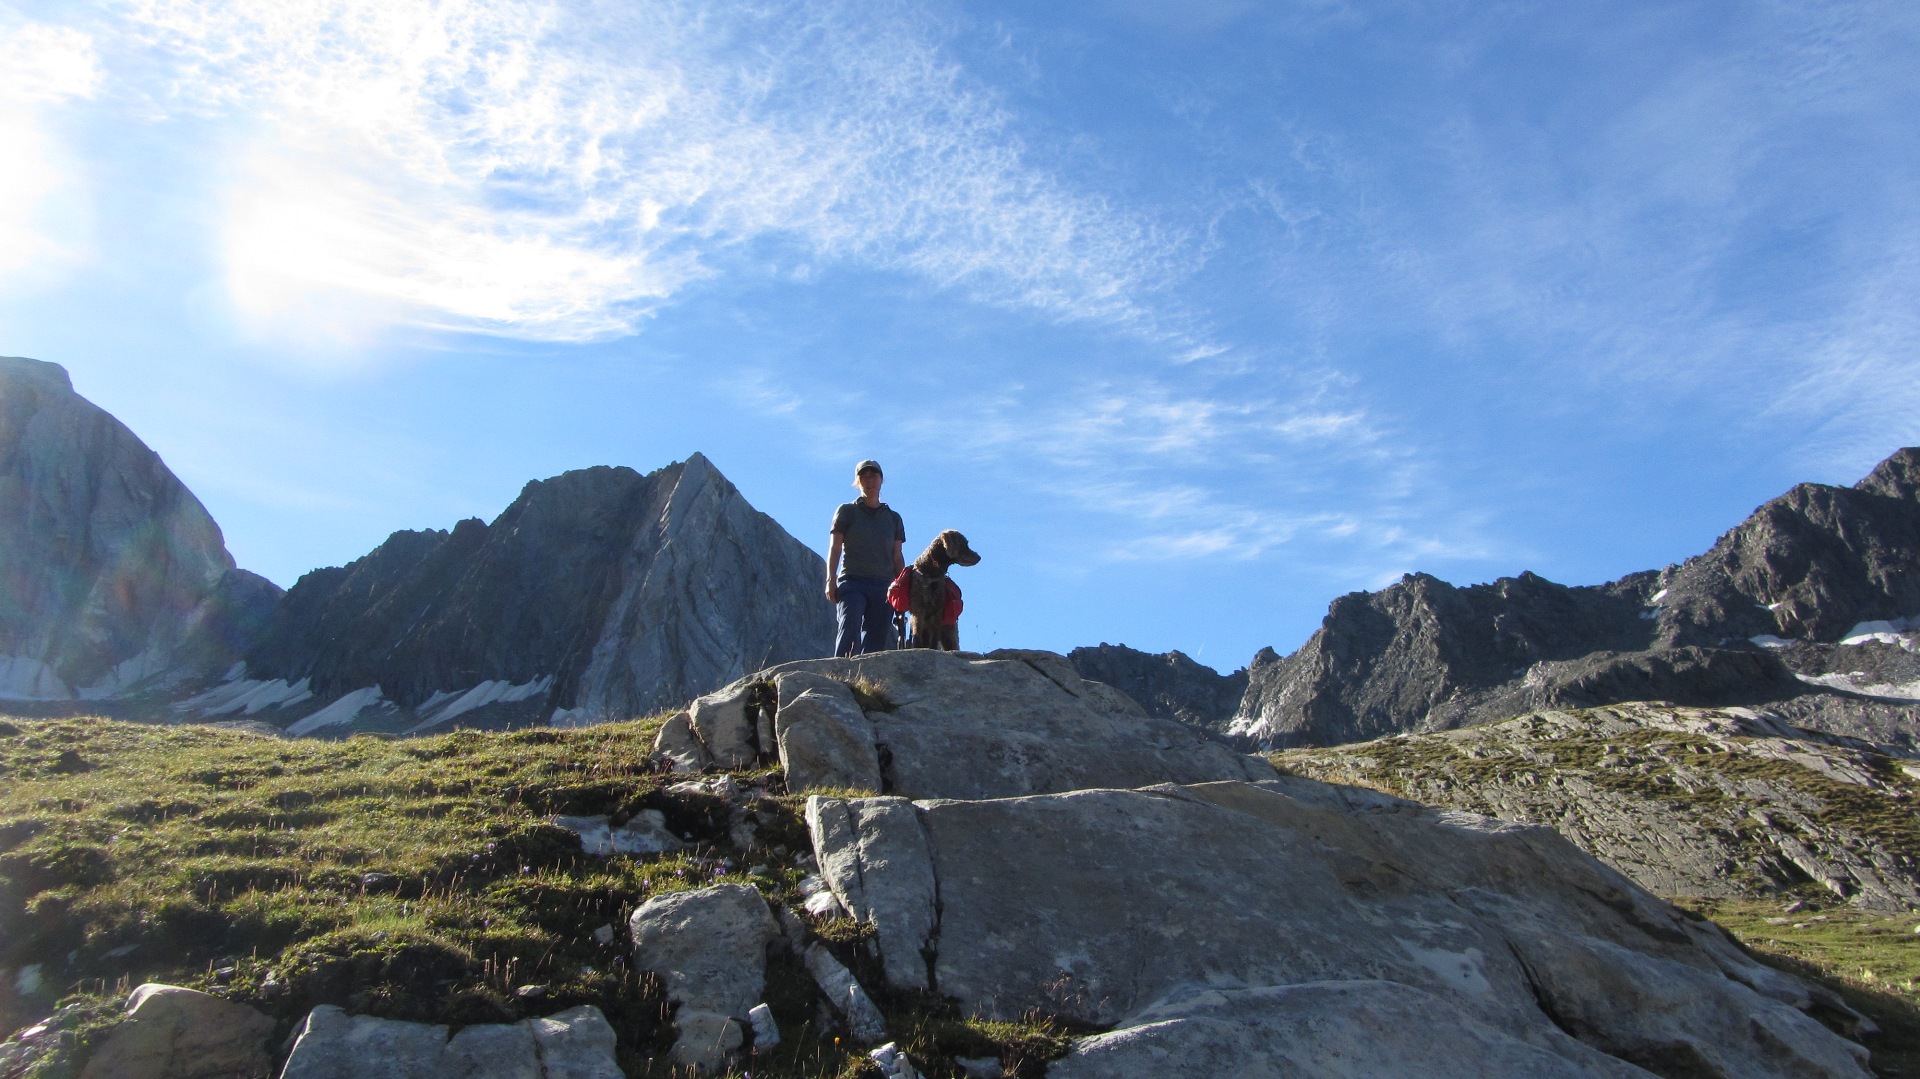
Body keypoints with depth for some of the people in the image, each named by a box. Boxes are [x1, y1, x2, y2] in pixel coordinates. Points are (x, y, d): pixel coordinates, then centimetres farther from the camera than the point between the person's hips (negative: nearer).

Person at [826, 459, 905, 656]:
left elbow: (897, 557, 17)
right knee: (850, 627, -24)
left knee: (876, 641, -5)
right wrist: (831, 579, -9)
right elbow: (835, 548, 3)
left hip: (883, 587, 3)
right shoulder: (847, 512, 11)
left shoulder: (894, 518, 19)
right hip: (852, 582, -3)